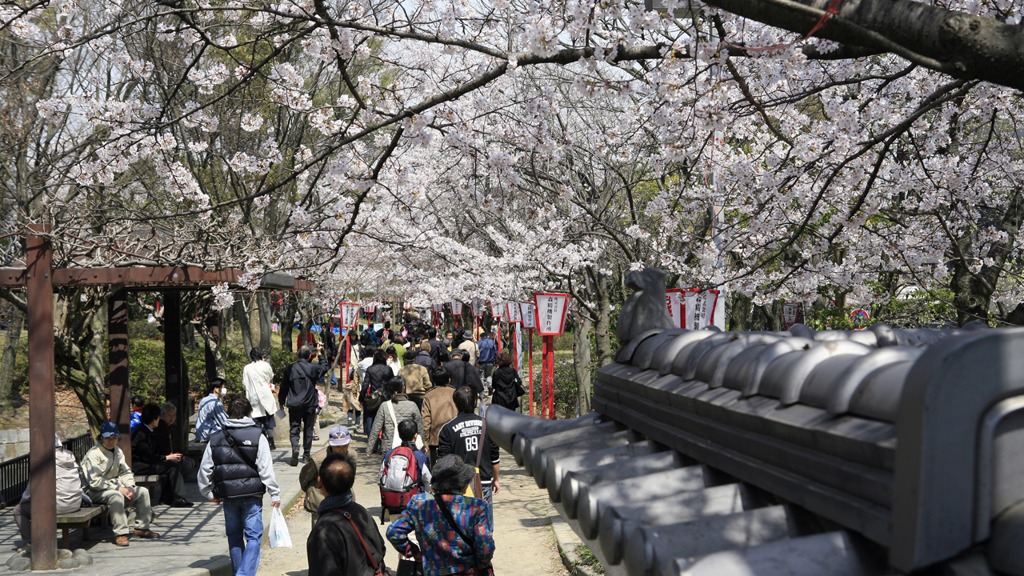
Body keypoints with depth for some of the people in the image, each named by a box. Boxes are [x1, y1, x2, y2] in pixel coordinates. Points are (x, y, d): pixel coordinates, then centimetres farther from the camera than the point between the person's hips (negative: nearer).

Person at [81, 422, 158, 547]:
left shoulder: (117, 451, 9)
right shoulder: (93, 454, -17)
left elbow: (126, 472, 15)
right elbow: (95, 481, -24)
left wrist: (129, 487, -7)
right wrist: (118, 488, -24)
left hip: (114, 486, 9)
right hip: (94, 491, -9)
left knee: (142, 491, -1)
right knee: (116, 495, -38)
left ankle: (142, 528, 8)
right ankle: (120, 533, -36)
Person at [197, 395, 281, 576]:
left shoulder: (215, 438, 5)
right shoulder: (257, 436, -6)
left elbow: (204, 469, 6)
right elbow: (266, 468, -10)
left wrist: (208, 493, 18)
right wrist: (274, 493, -5)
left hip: (228, 495, 3)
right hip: (252, 494, -3)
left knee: (234, 537, 17)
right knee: (253, 537, 0)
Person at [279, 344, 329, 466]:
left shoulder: (290, 369, -3)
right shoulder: (313, 368, -7)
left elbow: (284, 387, 4)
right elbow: (324, 367, 15)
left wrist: (282, 401, 14)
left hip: (294, 405, 0)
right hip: (310, 404, 0)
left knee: (294, 429, 2)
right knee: (308, 429, 12)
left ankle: (295, 448, -25)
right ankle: (306, 455, 16)